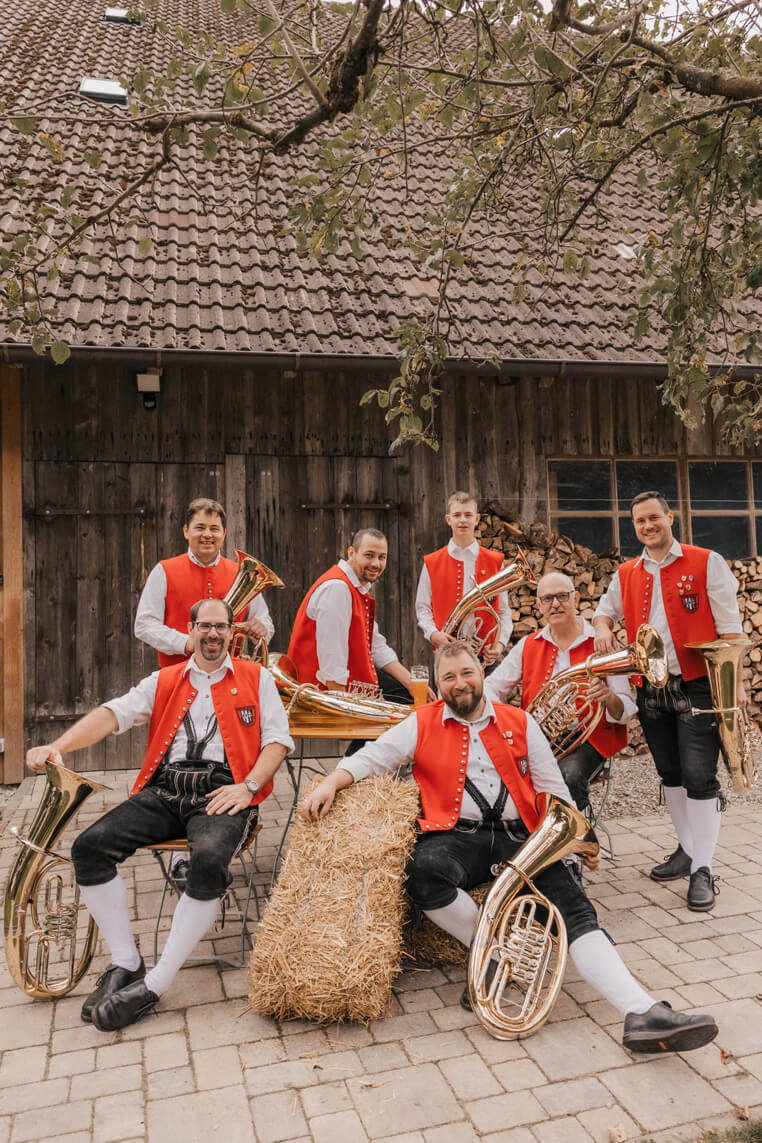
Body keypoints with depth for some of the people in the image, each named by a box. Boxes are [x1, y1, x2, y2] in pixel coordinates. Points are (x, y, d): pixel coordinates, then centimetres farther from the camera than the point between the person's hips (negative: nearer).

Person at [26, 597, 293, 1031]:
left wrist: (248, 787, -11)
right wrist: (58, 746, -11)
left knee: (209, 862, -34)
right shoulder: (164, 681, 21)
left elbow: (278, 738, 6)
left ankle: (154, 984, -17)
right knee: (90, 846, -18)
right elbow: (115, 713, 6)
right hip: (164, 791, 4)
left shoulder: (256, 678, 14)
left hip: (220, 792, -3)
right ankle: (126, 963, -3)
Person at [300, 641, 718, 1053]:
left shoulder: (519, 723, 15)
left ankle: (643, 1014, -27)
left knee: (573, 906, -20)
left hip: (518, 836, 2)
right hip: (456, 837, -1)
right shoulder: (421, 724, 10)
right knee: (423, 870, -35)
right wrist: (330, 784, -11)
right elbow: (370, 759, 7)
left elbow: (551, 785, 18)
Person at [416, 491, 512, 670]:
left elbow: (504, 611, 8)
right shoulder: (431, 563, 7)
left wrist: (501, 643, -8)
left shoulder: (495, 562, 8)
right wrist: (433, 633, -11)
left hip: (485, 656, 0)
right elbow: (423, 608, 8)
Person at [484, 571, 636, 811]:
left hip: (586, 739, -2)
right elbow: (491, 688, 10)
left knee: (569, 775, -35)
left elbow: (626, 712, -1)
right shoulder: (528, 646, 12)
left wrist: (609, 698, -25)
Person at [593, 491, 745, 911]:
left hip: (698, 686, -5)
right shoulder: (625, 575, 9)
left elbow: (729, 627, -6)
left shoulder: (706, 563, -4)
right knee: (670, 774, 14)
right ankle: (687, 849, 29)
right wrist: (602, 627, -2)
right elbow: (605, 609, 22)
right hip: (651, 690, 5)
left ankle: (702, 868, 3)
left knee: (699, 776, -7)